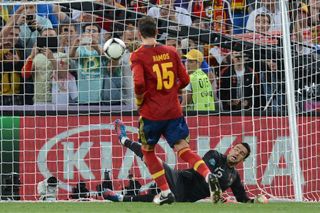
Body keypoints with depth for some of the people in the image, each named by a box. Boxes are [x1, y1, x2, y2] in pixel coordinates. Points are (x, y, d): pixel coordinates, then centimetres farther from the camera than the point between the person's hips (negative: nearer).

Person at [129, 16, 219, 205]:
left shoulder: (138, 56, -8)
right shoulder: (171, 52, 6)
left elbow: (139, 83, -22)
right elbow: (185, 80, 7)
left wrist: (139, 101, -3)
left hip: (151, 113, -3)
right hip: (174, 111, 3)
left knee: (148, 151, 18)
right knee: (184, 150, -2)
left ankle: (165, 193, 13)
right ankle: (209, 176, -28)